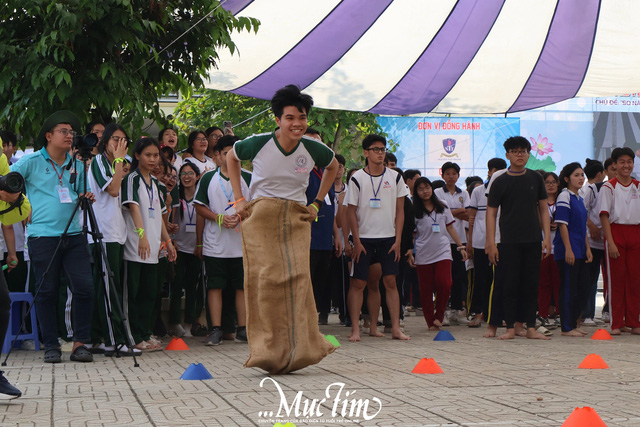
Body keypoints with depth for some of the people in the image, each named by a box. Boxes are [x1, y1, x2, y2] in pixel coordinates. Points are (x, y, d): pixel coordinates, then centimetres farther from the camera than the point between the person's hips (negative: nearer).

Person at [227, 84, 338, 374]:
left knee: (297, 278, -9)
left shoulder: (313, 149, -3)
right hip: (261, 217, -2)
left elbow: (333, 166, 20)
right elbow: (231, 158, 13)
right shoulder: (259, 144, -8)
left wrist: (318, 202, 13)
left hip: (296, 220, 2)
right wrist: (239, 198, 7)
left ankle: (297, 349, -3)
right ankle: (269, 352, -5)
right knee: (265, 279, -9)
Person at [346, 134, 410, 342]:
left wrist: (398, 240, -1)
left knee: (390, 281, -1)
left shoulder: (395, 177, 5)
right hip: (364, 238, -2)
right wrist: (356, 241, -6)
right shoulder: (357, 178, -1)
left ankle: (395, 328, 1)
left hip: (388, 238, 2)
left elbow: (400, 211, 7)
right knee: (358, 282, -4)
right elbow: (351, 212, 0)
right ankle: (355, 329, -1)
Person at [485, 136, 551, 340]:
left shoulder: (535, 178, 7)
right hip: (509, 241, -2)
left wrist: (547, 237, 3)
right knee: (510, 283, -2)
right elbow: (491, 212, 0)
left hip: (533, 240, 2)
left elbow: (543, 209, 11)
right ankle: (511, 327, 4)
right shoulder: (500, 182, 0)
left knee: (531, 283, 3)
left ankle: (530, 327, 8)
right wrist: (491, 243, -7)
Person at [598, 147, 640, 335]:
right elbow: (604, 216, -6)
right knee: (617, 279, -2)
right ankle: (617, 323, 3)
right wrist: (610, 242, -13)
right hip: (616, 233, -4)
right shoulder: (608, 187, -1)